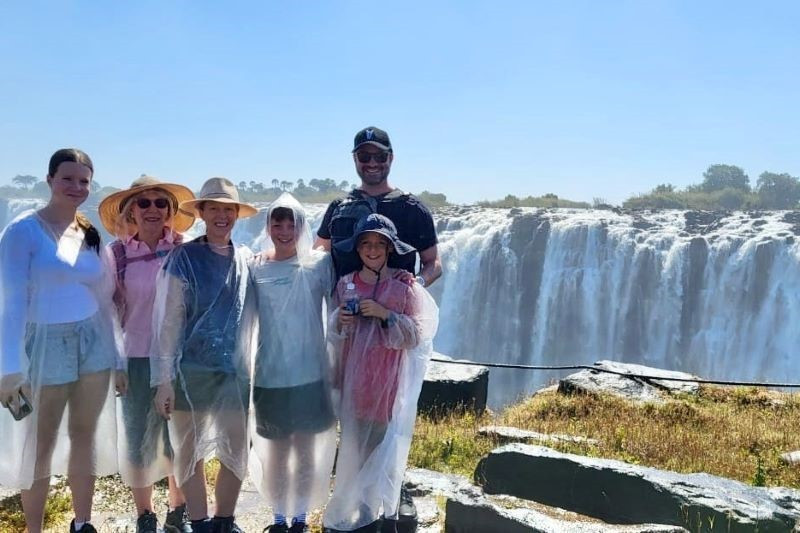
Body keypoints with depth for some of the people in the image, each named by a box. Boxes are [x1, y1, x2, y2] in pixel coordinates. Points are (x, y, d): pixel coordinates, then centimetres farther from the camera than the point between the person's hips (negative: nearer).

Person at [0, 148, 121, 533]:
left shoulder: (91, 234, 8)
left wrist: (114, 354, 10)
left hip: (94, 342, 5)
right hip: (47, 344, -5)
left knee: (85, 438, 13)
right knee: (41, 448, 7)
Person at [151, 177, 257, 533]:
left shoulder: (246, 259, 4)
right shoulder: (183, 257, -7)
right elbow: (166, 321, -8)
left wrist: (249, 364, 8)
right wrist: (163, 378, -11)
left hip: (236, 370, 4)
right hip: (191, 370, -3)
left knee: (236, 453, 11)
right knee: (190, 452, 8)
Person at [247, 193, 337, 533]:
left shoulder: (319, 264, -3)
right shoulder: (255, 268, 1)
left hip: (310, 374, -1)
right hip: (269, 376, 1)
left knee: (306, 449, 8)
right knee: (276, 450, 11)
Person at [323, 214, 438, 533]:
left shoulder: (405, 287, -3)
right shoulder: (345, 285, 6)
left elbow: (417, 334, -7)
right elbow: (333, 338, 14)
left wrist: (385, 314, -17)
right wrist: (340, 322, -8)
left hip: (389, 383, -3)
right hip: (354, 382, 3)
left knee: (385, 449, -3)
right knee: (355, 449, 5)